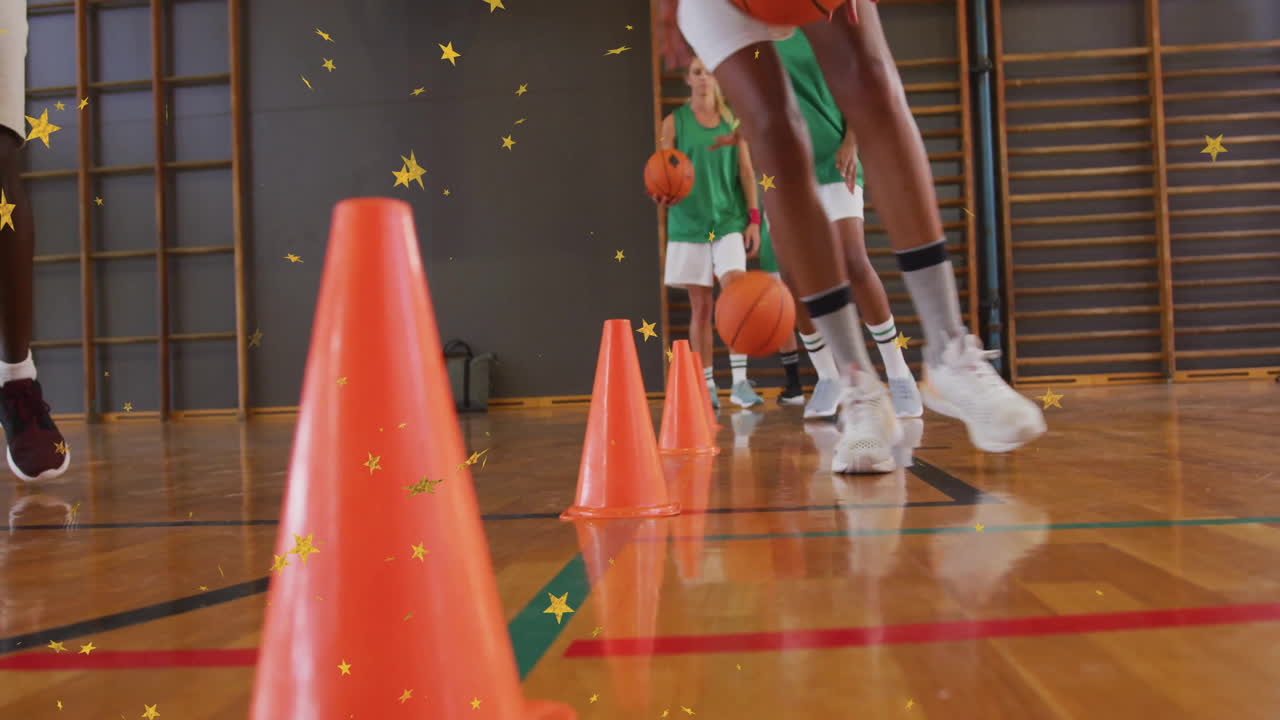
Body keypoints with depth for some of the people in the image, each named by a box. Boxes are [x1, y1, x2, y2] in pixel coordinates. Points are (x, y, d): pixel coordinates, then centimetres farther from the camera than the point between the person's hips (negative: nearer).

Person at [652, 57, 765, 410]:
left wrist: (754, 218, 0)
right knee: (700, 307, 2)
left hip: (729, 219, 0)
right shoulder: (674, 122, 5)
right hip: (689, 222, 0)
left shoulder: (732, 119, 9)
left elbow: (746, 171, 8)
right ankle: (706, 385, 10)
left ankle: (739, 381, -13)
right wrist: (663, 194, -21)